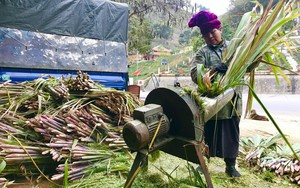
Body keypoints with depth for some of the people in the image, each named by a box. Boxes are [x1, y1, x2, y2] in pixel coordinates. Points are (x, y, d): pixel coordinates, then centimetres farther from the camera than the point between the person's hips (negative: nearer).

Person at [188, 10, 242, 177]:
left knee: (232, 133, 10)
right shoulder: (202, 53, 2)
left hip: (232, 100, 2)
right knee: (208, 133, 9)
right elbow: (195, 73, -13)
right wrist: (212, 71, -29)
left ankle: (231, 165, 29)